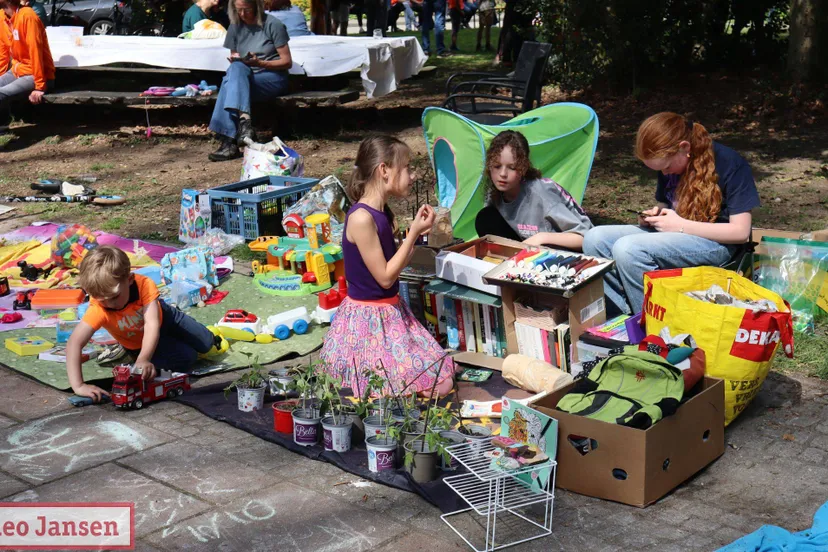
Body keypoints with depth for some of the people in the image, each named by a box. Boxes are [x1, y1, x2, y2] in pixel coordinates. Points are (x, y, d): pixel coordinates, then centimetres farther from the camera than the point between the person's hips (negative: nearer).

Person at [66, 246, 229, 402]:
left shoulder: (144, 284, -42)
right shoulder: (98, 310, -42)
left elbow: (152, 324, -48)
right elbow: (74, 343, -48)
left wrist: (143, 359, -63)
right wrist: (78, 386, -58)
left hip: (163, 317, 1)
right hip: (138, 343, -1)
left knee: (206, 345, 13)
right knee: (187, 359, -6)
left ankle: (211, 338, 51)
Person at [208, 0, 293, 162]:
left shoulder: (273, 25, -3)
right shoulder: (235, 27, 11)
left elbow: (287, 62, -5)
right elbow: (234, 60, 18)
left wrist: (260, 63, -19)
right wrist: (234, 59, -7)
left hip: (273, 77, -4)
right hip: (245, 77, 4)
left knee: (236, 71, -33)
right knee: (235, 69, -32)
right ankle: (244, 118, -50)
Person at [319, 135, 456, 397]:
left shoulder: (383, 213, 5)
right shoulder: (361, 218, -23)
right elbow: (385, 277, -20)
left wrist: (416, 233, 2)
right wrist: (413, 233, -18)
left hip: (391, 313, 9)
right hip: (368, 319, -9)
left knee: (443, 381, 8)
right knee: (436, 387, -10)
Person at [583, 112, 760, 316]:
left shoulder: (729, 164, -14)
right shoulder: (669, 164, 7)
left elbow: (741, 232, -15)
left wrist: (680, 225, -17)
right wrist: (653, 215, -1)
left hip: (715, 242, -8)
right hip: (674, 234, 8)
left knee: (627, 248, -30)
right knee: (594, 238, -13)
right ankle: (625, 314, -15)